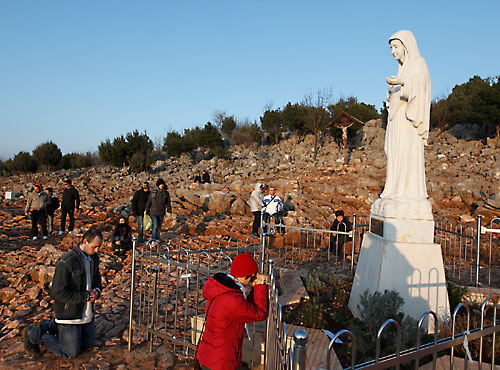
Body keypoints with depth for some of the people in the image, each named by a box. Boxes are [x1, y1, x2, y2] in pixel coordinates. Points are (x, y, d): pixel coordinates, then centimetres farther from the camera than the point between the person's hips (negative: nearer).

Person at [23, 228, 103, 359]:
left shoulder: (94, 257, 0)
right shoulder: (66, 262, -25)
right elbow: (57, 293, -24)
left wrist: (97, 290, -8)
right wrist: (85, 296, -24)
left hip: (87, 313, 8)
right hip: (69, 315, -8)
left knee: (87, 344, 21)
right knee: (70, 353, 4)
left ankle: (52, 326, 31)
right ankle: (34, 334, 19)